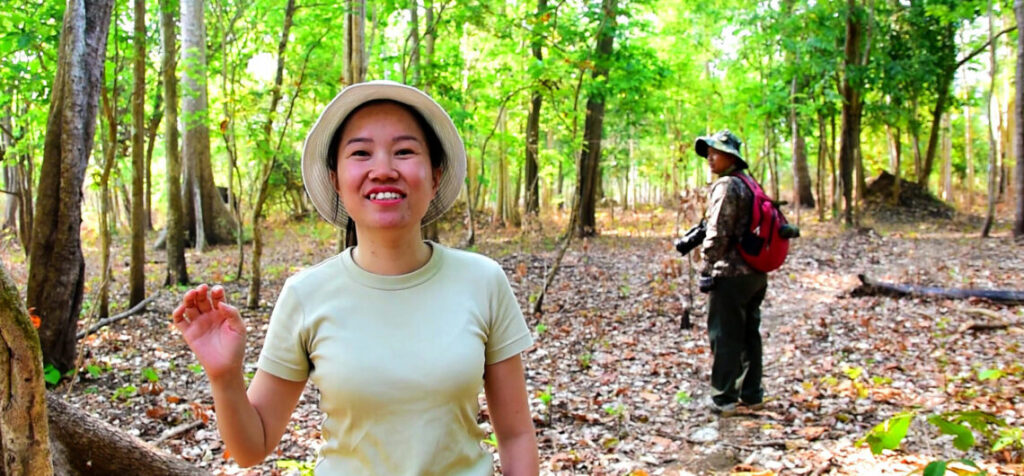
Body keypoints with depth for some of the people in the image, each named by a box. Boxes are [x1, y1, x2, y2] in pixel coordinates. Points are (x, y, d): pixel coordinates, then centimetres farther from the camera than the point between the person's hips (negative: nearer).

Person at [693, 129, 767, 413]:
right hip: (756, 273, 9)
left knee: (724, 337, -2)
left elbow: (718, 233, -19)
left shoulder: (726, 186, -14)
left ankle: (723, 398, 3)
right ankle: (751, 393, 23)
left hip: (731, 274, -9)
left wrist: (706, 270, -14)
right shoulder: (750, 184, 14)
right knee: (749, 334, 15)